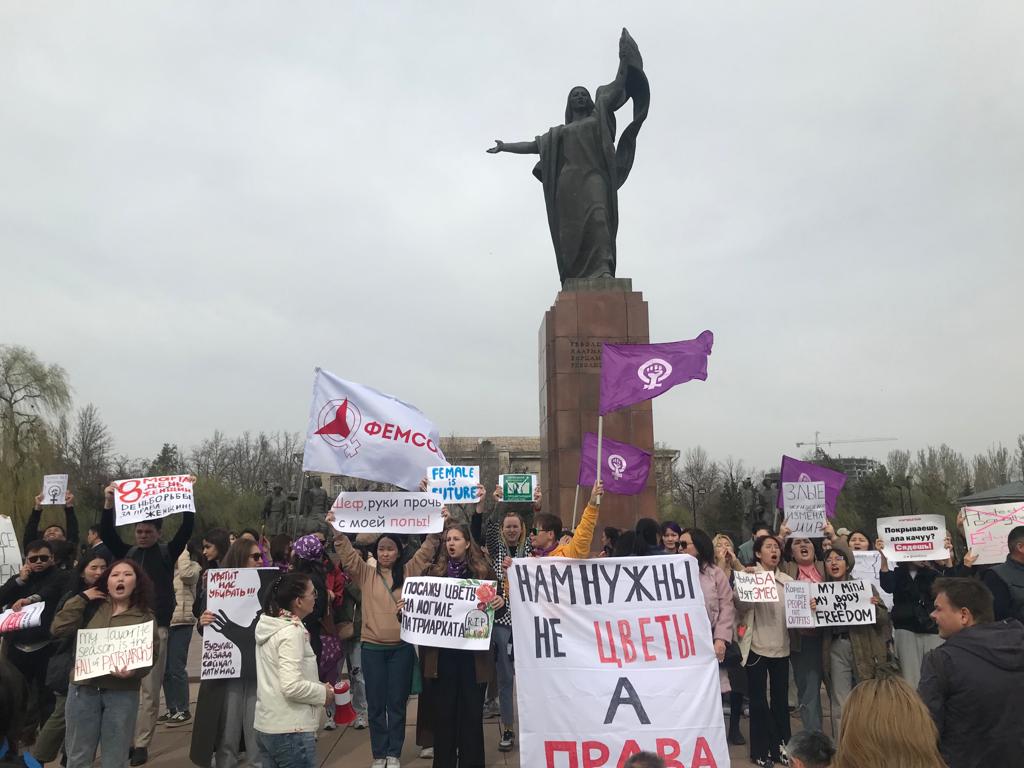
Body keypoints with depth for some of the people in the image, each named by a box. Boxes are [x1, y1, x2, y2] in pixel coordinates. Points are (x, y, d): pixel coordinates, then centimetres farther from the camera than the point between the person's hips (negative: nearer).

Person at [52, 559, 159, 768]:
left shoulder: (145, 616, 1)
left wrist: (133, 670, -24)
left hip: (122, 693, -1)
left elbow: (151, 653, -5)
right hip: (83, 688, 1)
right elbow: (59, 629, -4)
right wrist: (82, 598, -2)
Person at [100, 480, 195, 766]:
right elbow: (106, 532, 0)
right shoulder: (127, 553, 10)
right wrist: (109, 503, -13)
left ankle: (141, 743, 8)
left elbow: (186, 528, -9)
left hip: (156, 626, -3)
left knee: (149, 689, 1)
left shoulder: (167, 552, 3)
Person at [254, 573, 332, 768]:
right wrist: (323, 693, -11)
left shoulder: (269, 625, 8)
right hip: (290, 731, -8)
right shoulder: (292, 631, -19)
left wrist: (318, 686, 10)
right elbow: (292, 687, -27)